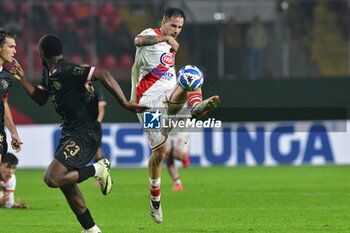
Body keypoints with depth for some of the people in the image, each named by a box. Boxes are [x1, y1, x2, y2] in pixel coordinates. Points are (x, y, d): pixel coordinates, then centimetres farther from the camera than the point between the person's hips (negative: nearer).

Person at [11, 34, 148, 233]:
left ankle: (98, 169, -3)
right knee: (65, 184, 14)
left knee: (53, 179, -20)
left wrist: (125, 103, -32)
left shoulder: (69, 71, -21)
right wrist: (22, 79, 12)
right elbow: (41, 99, 23)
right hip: (69, 132, 10)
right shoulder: (49, 73, 9)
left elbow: (102, 75, -29)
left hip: (86, 134, -10)